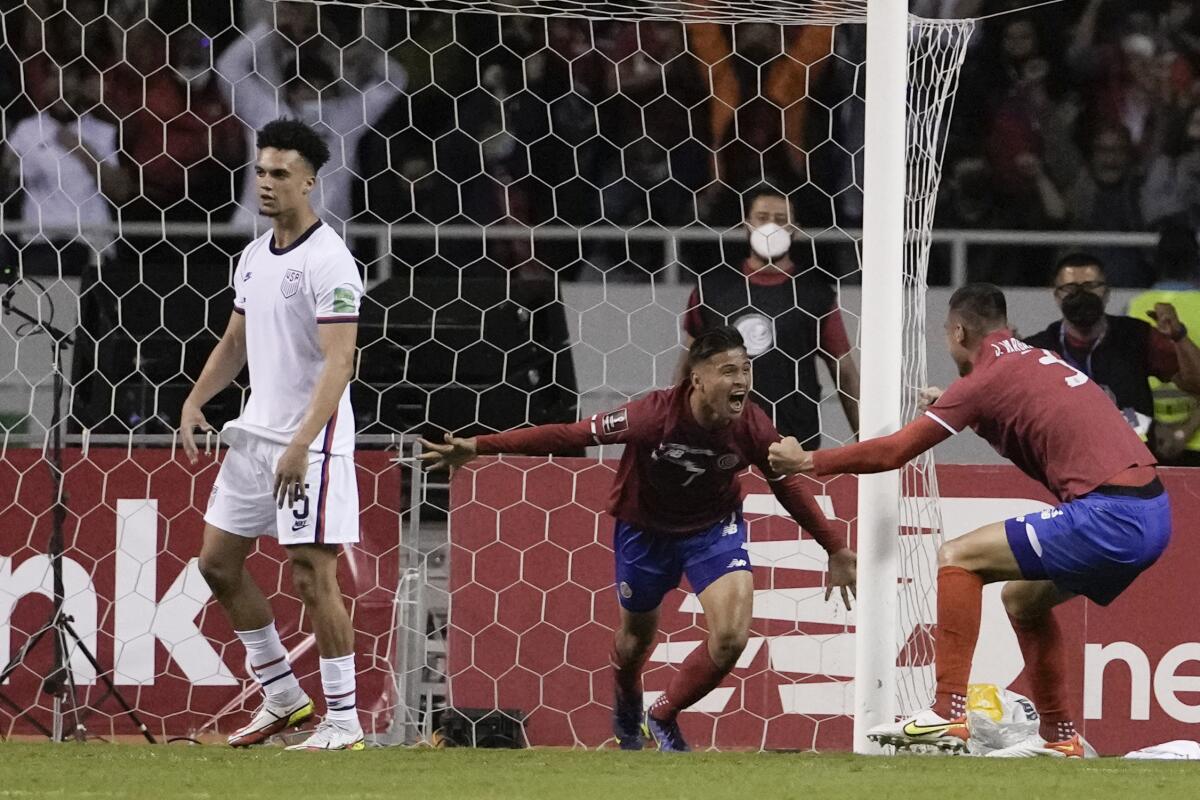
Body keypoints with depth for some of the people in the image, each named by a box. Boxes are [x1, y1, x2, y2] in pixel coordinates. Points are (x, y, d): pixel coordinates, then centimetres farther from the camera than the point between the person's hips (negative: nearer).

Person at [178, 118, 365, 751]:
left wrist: (301, 443, -29)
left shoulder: (328, 261, -15)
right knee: (219, 562, 11)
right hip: (255, 432, 9)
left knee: (312, 576, -9)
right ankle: (282, 698, 22)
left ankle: (343, 722, -2)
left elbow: (338, 362, -21)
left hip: (311, 441, -9)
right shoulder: (254, 258, 11)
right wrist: (194, 402, 6)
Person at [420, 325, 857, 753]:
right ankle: (626, 710, 57)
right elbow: (569, 434, -31)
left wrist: (837, 550, 0)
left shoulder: (751, 427, -25)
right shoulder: (655, 414, -34)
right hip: (645, 529, -1)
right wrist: (477, 447, -36)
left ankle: (663, 717, 11)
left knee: (731, 637, -17)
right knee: (638, 632, 20)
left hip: (714, 528, 1)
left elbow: (789, 486, -5)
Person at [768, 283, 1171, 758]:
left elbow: (892, 452, -3)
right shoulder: (1040, 361, 20)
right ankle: (1060, 738, 27)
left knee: (958, 558, -3)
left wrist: (806, 462, 7)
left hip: (1109, 517, -9)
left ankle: (948, 714, -9)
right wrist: (954, 409, 42)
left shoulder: (985, 379, -3)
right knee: (1022, 598, 26)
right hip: (1153, 514, 9)